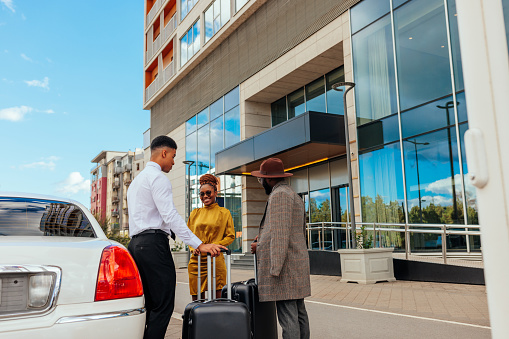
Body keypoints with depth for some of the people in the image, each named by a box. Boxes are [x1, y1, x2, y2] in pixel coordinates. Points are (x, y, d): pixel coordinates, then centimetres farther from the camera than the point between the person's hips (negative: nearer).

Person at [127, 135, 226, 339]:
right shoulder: (158, 177, -7)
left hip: (136, 244, 10)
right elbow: (170, 215, -17)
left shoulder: (136, 180, 25)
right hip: (153, 243, -10)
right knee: (163, 306, -9)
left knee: (148, 305, 11)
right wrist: (199, 245, -21)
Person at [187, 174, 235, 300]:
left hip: (215, 260, -2)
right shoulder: (195, 213, 13)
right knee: (197, 299, 4)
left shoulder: (224, 213, 5)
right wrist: (195, 247, -1)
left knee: (216, 298, -2)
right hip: (196, 260, 3)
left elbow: (230, 236, 5)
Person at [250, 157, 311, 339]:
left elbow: (280, 234, -20)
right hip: (298, 263, 10)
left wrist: (275, 269, -22)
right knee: (299, 313, 13)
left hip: (285, 265, -10)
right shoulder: (294, 195, 21)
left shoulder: (279, 195, -11)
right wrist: (261, 245, 24)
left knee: (288, 316, -8)